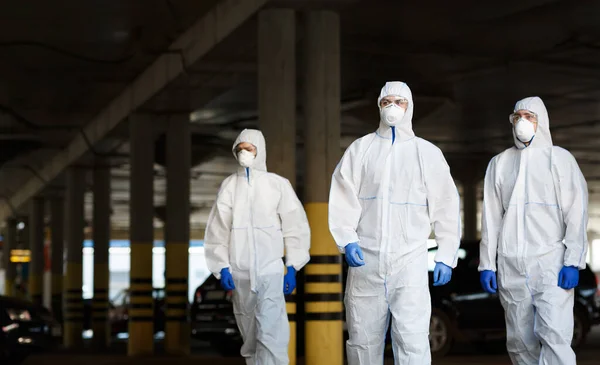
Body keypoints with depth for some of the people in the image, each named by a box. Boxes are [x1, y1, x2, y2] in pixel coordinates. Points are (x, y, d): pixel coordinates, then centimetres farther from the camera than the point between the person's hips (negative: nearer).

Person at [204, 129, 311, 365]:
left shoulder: (278, 184, 0)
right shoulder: (229, 186, 7)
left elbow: (295, 226, 1)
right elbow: (217, 229, 7)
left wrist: (292, 266, -3)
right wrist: (222, 267, -1)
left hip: (270, 269, -3)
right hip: (239, 271, 3)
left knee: (271, 332, -15)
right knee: (250, 334, 10)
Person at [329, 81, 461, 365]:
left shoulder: (428, 153, 8)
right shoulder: (360, 149, 10)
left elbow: (446, 207, 8)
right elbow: (343, 199, 3)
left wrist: (446, 256, 3)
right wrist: (348, 240, -12)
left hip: (410, 260, -2)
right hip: (365, 260, 2)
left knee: (413, 339, -12)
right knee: (363, 340, 7)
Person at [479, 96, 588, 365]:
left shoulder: (560, 158, 5)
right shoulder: (499, 163, 14)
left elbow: (576, 212, -1)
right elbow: (491, 217, 13)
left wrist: (573, 261, -11)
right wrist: (487, 264, 7)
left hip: (550, 262, -3)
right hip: (511, 266, 4)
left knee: (554, 336, -16)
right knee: (520, 342, 4)